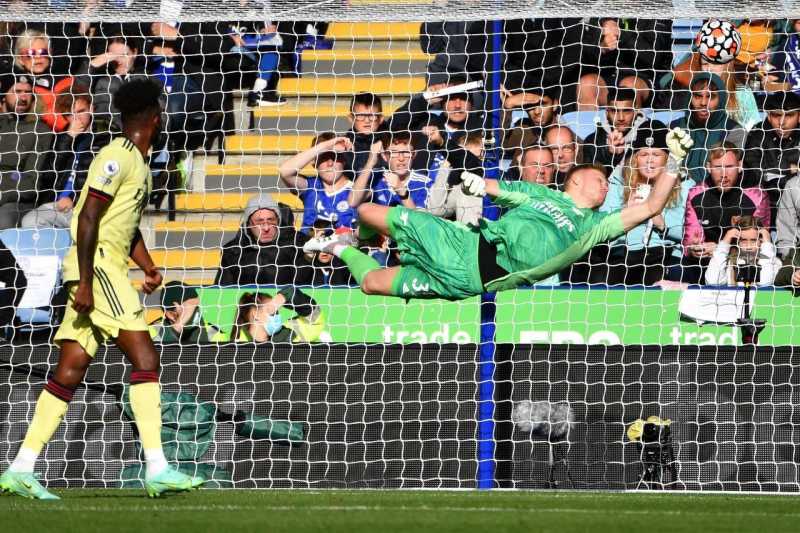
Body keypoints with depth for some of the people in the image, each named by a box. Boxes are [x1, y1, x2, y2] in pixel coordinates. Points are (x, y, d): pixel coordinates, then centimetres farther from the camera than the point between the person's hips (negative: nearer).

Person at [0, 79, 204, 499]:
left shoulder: (137, 162, 20)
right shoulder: (118, 157, -11)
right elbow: (88, 219, -17)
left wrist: (148, 267, 17)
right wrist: (85, 283, -21)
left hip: (109, 266, 10)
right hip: (96, 264, -10)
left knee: (70, 370, 5)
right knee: (144, 357, -13)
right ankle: (157, 469, -18)